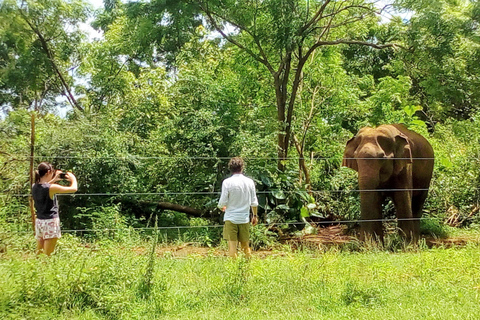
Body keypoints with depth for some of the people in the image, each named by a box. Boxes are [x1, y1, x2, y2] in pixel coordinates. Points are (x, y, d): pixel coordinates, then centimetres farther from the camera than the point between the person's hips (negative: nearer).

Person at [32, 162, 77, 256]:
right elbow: (73, 188, -12)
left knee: (39, 252, 14)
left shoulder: (34, 187, 3)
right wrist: (73, 178, 7)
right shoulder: (51, 188, -17)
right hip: (50, 222, -7)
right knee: (47, 255, -3)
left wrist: (54, 179, 23)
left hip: (39, 221, 7)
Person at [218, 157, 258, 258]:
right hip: (245, 218, 3)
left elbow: (223, 201, -10)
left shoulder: (227, 182, -10)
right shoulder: (249, 182, 1)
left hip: (231, 218, -3)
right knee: (245, 244, 14)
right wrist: (255, 215, 18)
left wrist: (221, 207, 13)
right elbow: (254, 202, 6)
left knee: (232, 245, 2)